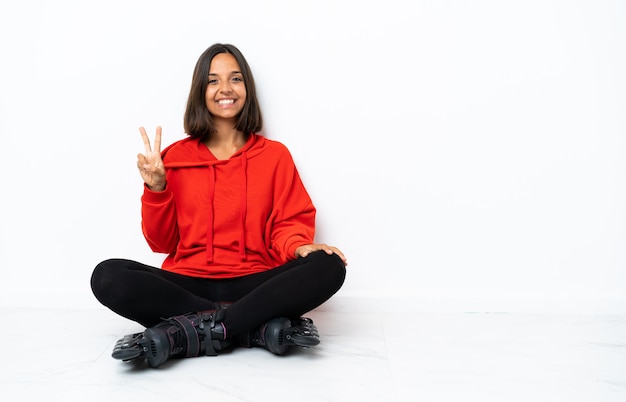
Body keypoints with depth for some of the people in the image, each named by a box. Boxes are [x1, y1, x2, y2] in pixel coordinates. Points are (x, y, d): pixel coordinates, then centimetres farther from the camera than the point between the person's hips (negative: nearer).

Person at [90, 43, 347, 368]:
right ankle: (261, 326, -27)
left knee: (327, 267, -28)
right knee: (107, 276, -26)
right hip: (188, 284, 1)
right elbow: (162, 242, 9)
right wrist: (156, 189, -7)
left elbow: (290, 222, 5)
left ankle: (190, 334, -28)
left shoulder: (275, 155, 8)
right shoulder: (176, 157, 9)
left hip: (253, 284, 0)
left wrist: (299, 247, -18)